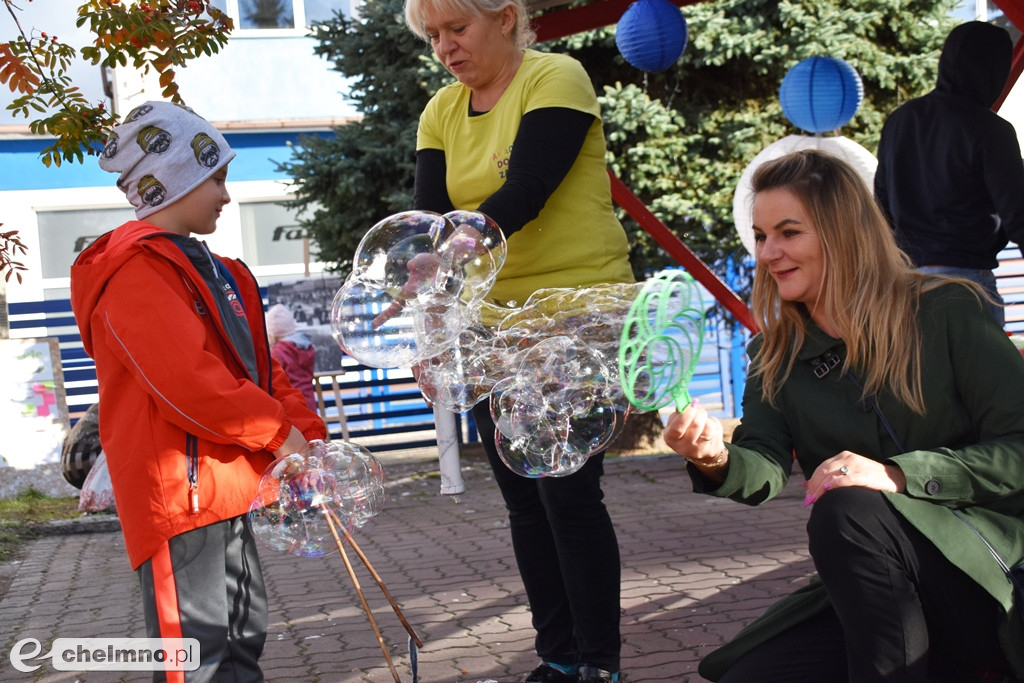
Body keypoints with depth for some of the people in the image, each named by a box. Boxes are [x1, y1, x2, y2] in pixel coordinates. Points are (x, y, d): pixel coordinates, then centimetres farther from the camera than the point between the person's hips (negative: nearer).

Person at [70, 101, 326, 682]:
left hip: (225, 484, 10)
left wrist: (309, 435, 9)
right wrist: (278, 432, -14)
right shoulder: (136, 270, -14)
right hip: (178, 490, -10)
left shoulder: (210, 270, 19)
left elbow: (259, 367, 21)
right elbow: (186, 381, -24)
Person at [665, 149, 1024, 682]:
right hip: (870, 597, 6)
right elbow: (764, 471, -10)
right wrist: (716, 460, -33)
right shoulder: (776, 358, 7)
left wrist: (897, 475, -25)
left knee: (845, 511, -31)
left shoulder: (946, 313, -6)